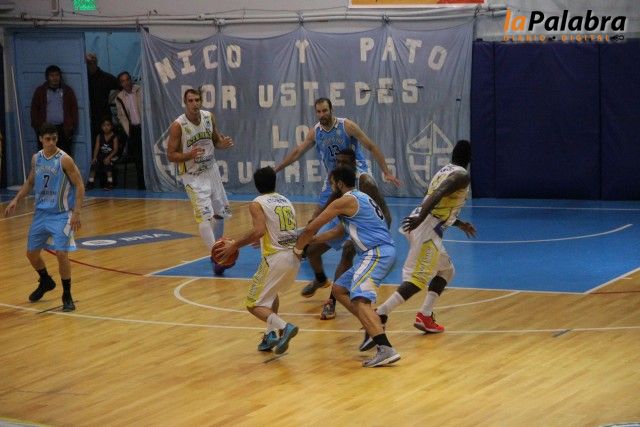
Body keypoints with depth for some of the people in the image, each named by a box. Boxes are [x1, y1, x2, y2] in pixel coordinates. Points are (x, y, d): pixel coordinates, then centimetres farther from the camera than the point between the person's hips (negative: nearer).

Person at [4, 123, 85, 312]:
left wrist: (76, 213, -22)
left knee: (61, 254, -16)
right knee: (31, 252, 12)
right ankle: (46, 282, 40)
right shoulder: (36, 158, 2)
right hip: (41, 212, 6)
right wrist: (16, 199, 4)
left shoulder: (64, 160, -16)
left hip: (61, 214, -6)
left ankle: (67, 296, 0)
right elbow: (30, 182, 17)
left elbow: (79, 186, -14)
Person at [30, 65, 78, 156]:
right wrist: (37, 127, -2)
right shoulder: (40, 91, 9)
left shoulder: (67, 91, 10)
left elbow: (74, 109, 9)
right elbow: (34, 109, 8)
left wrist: (72, 126, -1)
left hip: (63, 129, 0)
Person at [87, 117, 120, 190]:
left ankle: (110, 183, -31)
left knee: (108, 162, -35)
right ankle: (90, 182, -22)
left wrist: (108, 157, -29)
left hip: (111, 156, -3)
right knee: (94, 162, -25)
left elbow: (115, 149, -14)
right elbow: (96, 148, -2)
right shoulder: (99, 136, 5)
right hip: (101, 155, 3)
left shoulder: (114, 137, -5)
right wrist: (95, 157, -20)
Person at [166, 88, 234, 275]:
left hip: (211, 170, 6)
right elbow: (170, 155, -15)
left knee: (220, 212, 16)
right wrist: (189, 155, -32)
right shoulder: (178, 126, -19)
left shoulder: (209, 117, -4)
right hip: (193, 176, -6)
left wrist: (223, 144, -13)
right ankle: (216, 258, -15)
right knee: (205, 216, -17)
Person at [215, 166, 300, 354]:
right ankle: (271, 335, 21)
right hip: (294, 257, 7)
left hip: (276, 259, -7)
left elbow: (259, 230, -18)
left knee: (254, 304, 2)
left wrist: (235, 245, -10)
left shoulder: (257, 204, -1)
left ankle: (284, 327, -22)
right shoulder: (286, 201, 19)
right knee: (272, 291, 33)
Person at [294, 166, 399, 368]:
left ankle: (386, 349, -37)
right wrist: (309, 241, 33)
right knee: (339, 289, 19)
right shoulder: (360, 198, 24)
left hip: (376, 253, -10)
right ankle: (372, 328, 14)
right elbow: (337, 231, 33)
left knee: (359, 300, -23)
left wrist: (298, 248, 12)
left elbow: (311, 228, -3)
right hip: (377, 253, 10)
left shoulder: (345, 201, -6)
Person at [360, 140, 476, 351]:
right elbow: (437, 195, -24)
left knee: (446, 271, 23)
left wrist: (459, 224, 46)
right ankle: (379, 316, -30)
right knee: (417, 280, -16)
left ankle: (425, 316, 15)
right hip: (427, 230, -10)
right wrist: (420, 218, -35)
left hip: (421, 225, 10)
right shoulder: (462, 176, -6)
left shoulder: (444, 171, 23)